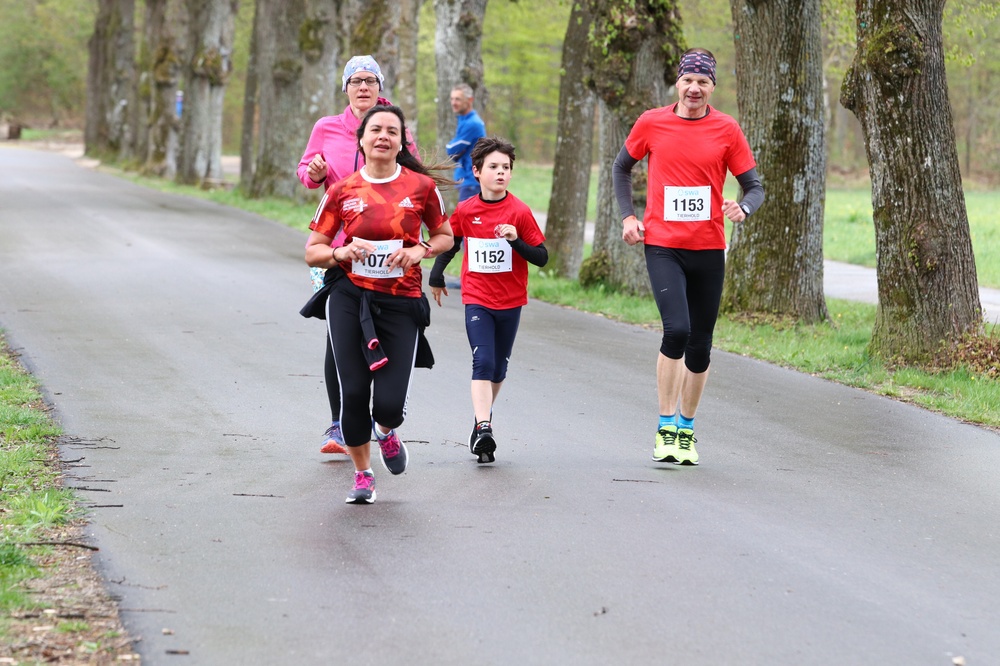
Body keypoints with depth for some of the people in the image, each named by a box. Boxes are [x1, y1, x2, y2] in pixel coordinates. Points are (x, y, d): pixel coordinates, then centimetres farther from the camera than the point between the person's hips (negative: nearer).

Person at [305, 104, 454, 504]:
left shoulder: (421, 186, -1)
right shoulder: (342, 191, 0)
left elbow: (445, 236, 12)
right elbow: (313, 252, 4)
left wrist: (418, 251, -7)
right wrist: (341, 252, -16)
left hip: (401, 302, -1)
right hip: (350, 298, 1)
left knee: (389, 403, -9)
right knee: (354, 392, -4)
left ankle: (386, 430, 31)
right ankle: (362, 474, 19)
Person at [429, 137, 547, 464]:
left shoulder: (520, 212, -8)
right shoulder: (465, 211, -2)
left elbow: (542, 257, -7)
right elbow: (450, 243, 17)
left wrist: (516, 240, -23)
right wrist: (436, 277, 22)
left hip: (510, 301, 1)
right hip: (477, 299, -1)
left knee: (498, 368, 11)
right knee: (483, 362, -15)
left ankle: (483, 416, 33)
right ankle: (483, 430, -24)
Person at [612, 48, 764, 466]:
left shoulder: (726, 130, 0)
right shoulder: (651, 124, 1)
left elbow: (754, 186, 3)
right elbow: (622, 168, 16)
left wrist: (744, 208, -19)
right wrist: (627, 217, 6)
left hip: (708, 250, 2)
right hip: (662, 246, -2)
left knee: (701, 345, 8)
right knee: (676, 329, -20)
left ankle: (686, 429, 26)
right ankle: (666, 427, -5)